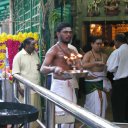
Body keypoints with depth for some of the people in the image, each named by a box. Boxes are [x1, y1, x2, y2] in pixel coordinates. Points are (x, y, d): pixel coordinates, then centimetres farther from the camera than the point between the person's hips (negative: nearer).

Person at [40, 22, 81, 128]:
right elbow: (43, 69, -17)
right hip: (59, 85, -7)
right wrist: (54, 68, -36)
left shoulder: (72, 52, 16)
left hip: (71, 85, 7)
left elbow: (78, 68, 13)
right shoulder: (54, 50, -6)